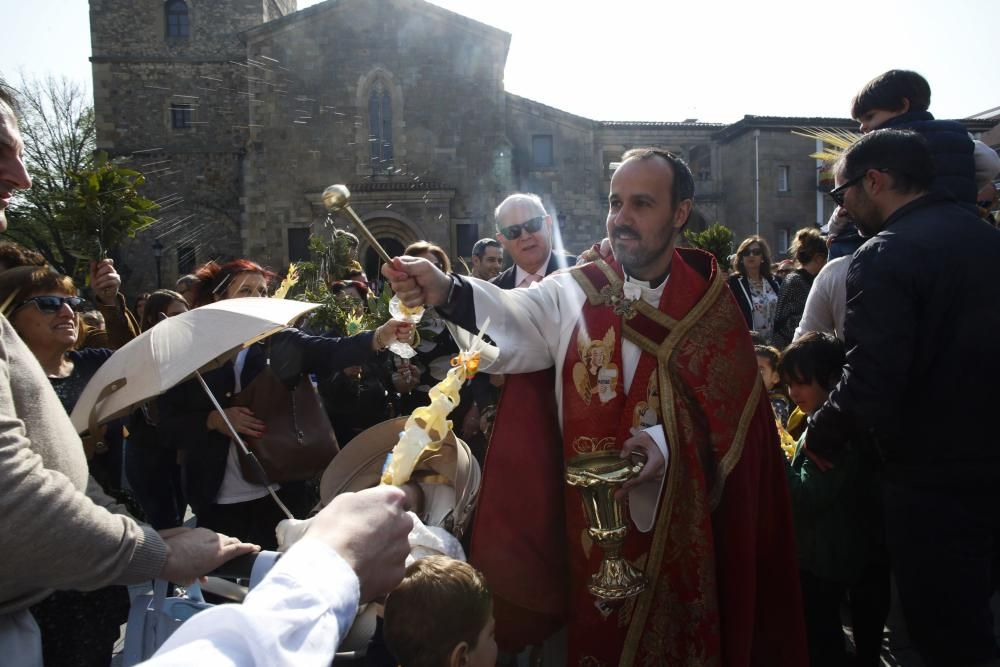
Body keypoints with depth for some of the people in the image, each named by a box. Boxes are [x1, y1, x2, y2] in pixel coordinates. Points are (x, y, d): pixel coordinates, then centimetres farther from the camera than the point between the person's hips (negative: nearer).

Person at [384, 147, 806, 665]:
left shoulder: (709, 297, -4)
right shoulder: (573, 293, -3)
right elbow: (512, 320, -22)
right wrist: (445, 292, -40)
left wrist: (669, 441, -28)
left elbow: (730, 402, -10)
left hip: (680, 518, 0)